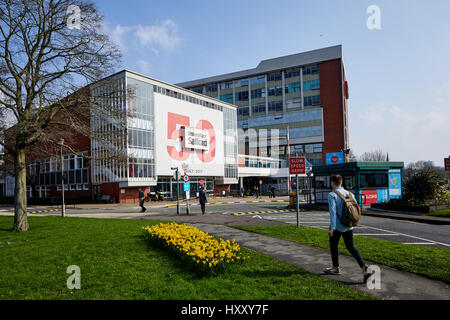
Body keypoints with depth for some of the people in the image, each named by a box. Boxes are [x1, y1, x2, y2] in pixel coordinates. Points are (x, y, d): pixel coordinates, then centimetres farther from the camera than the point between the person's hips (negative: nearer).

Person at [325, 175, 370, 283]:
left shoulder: (332, 195, -12)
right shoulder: (350, 194, 6)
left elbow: (333, 212, -20)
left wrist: (332, 228, -20)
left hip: (337, 226, -5)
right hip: (349, 226, 5)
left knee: (333, 246, 15)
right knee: (351, 247, 14)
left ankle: (336, 268, 24)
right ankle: (363, 265, -5)